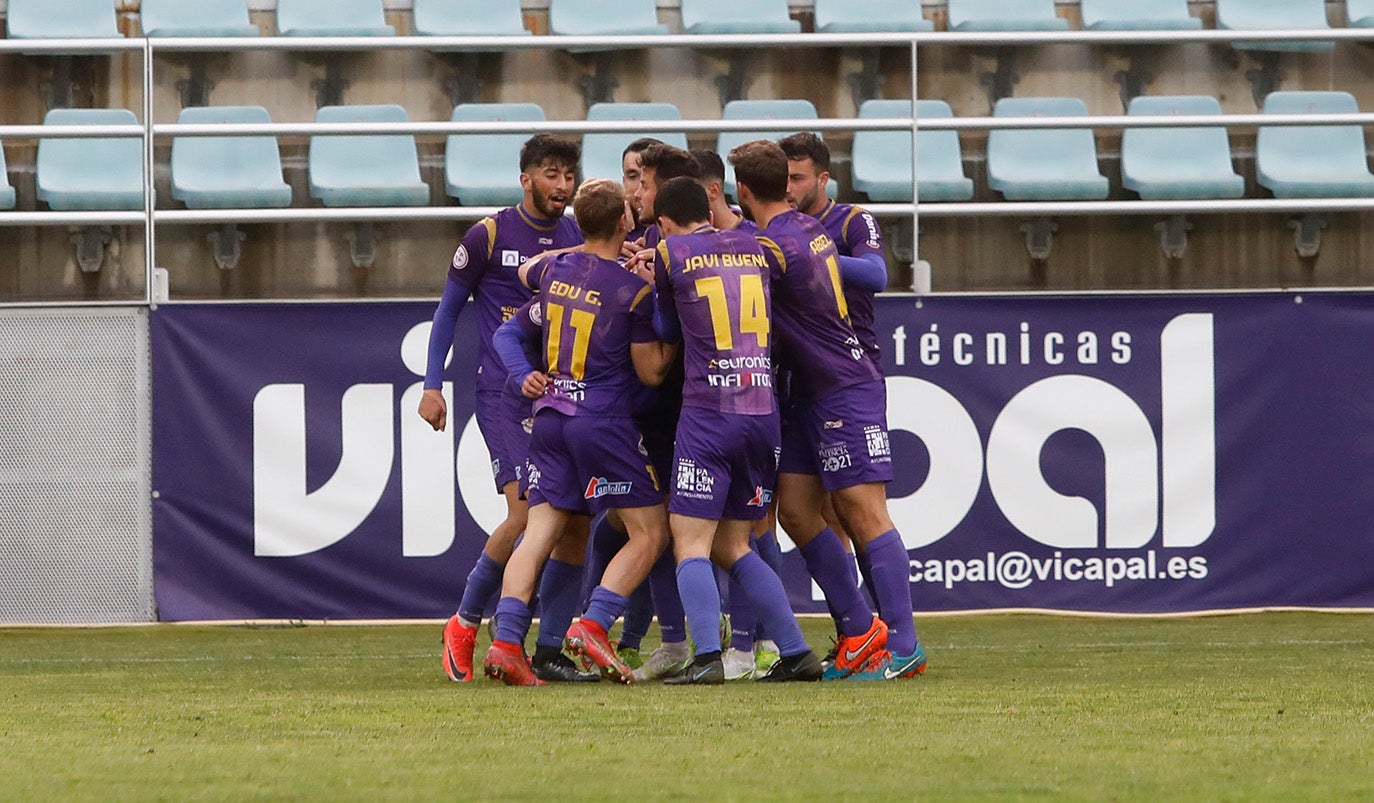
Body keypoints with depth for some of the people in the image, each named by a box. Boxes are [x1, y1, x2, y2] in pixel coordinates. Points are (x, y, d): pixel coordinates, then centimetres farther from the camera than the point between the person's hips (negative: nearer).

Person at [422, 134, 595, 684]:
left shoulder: (580, 239, 9)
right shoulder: (489, 236, -2)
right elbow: (449, 308, 5)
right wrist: (432, 385, 0)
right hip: (503, 396, -5)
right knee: (526, 514, -17)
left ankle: (550, 650, 6)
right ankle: (464, 624, 1)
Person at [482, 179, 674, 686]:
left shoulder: (555, 270, 8)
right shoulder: (634, 291, -9)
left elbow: (525, 272, 34)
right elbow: (651, 373, -4)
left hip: (549, 416, 6)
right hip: (604, 423, -6)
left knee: (539, 532, 3)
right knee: (650, 533, 2)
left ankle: (505, 642, -11)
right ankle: (592, 626, -14)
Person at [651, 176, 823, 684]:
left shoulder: (670, 252, 2)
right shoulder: (754, 247, 12)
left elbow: (667, 328, 14)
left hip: (707, 413, -5)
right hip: (765, 411, 5)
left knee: (691, 543, -4)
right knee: (732, 546, 15)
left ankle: (707, 657, -20)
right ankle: (797, 653, 9)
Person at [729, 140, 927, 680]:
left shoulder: (773, 246, -19)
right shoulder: (806, 226, 8)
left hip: (846, 391, -10)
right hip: (811, 393, 10)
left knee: (862, 512, -11)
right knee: (795, 508, 7)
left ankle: (903, 646, -12)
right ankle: (860, 630, 11)